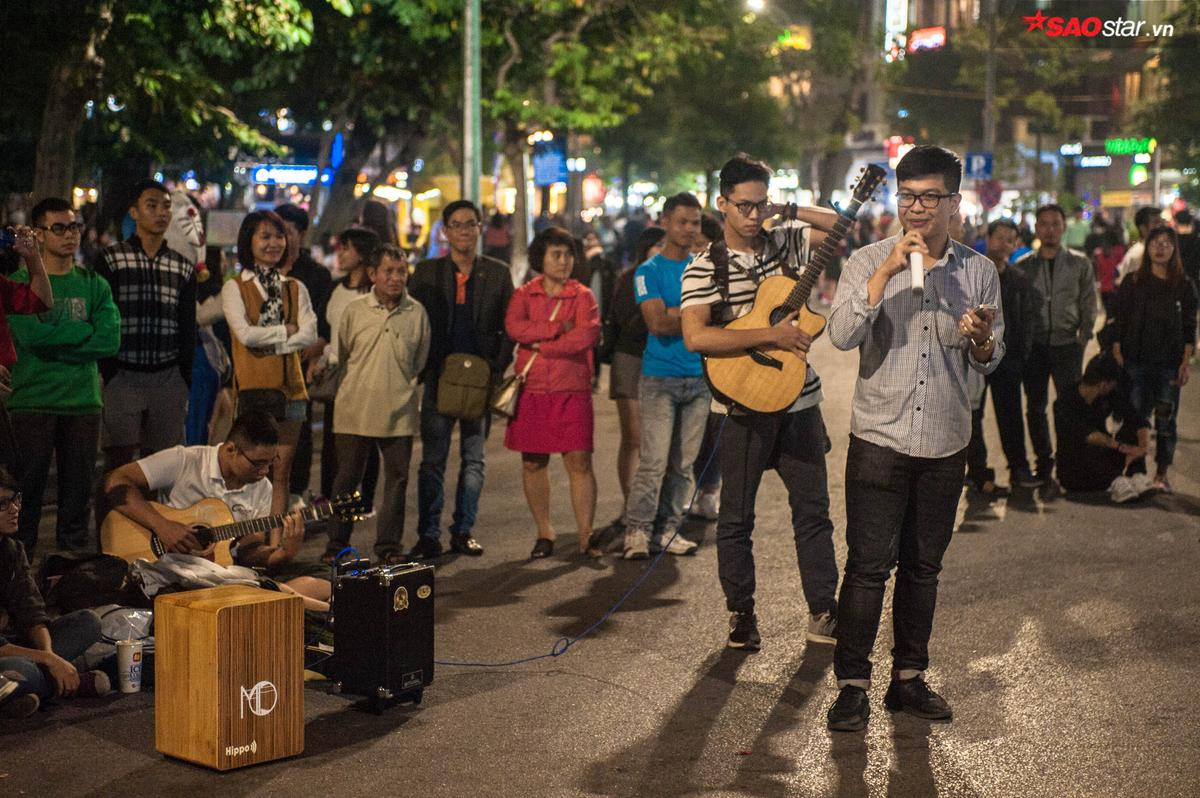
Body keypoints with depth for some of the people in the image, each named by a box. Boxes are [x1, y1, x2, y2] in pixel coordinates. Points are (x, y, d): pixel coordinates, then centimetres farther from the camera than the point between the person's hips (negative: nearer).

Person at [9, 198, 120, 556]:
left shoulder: (94, 285, 10)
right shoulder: (20, 282, 2)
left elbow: (110, 340, -4)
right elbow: (30, 335, -15)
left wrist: (53, 341, -9)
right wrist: (85, 331, -6)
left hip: (83, 402, 3)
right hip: (32, 402, -3)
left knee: (78, 492, 7)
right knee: (26, 490, -1)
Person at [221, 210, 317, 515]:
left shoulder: (295, 289, 14)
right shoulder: (235, 287, 3)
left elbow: (309, 335, -1)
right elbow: (245, 333, -12)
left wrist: (266, 341, -8)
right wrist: (285, 331, -3)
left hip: (289, 386, 4)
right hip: (252, 385, -4)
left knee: (281, 470, 5)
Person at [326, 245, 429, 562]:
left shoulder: (417, 313, 3)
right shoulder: (354, 311, 2)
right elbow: (341, 356, 13)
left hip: (399, 412, 1)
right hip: (356, 411, -1)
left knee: (397, 479, 3)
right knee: (347, 477, 5)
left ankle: (389, 545, 13)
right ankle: (337, 543, 15)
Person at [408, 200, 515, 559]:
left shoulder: (498, 273, 8)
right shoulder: (426, 272, 6)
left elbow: (509, 327, 6)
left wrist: (496, 368, -5)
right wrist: (423, 368, -5)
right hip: (438, 379, -1)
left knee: (474, 459, 7)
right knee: (432, 460, 0)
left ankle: (464, 531, 16)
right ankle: (429, 535, 4)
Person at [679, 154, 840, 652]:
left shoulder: (786, 242, 6)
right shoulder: (704, 269, -8)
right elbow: (696, 337, -22)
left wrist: (787, 212, -1)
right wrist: (771, 335, -23)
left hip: (798, 401, 4)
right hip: (743, 408, -4)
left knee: (813, 509, 8)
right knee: (737, 516, 5)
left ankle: (823, 613, 16)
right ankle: (741, 615, 17)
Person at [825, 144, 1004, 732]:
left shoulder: (979, 271, 6)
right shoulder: (868, 262, -2)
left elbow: (990, 361, 10)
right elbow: (841, 335, -19)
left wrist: (980, 340, -13)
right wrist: (888, 270, -24)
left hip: (945, 443, 3)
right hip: (879, 438, -3)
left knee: (923, 567, 12)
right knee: (868, 567, -4)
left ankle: (909, 678, 23)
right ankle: (852, 684, 5)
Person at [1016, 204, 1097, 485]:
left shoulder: (1079, 264, 4)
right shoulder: (1024, 266, 5)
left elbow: (1088, 304, 7)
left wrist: (1084, 336, -3)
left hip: (1067, 344, -1)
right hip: (1034, 346, 1)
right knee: (1035, 408, 5)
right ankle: (1043, 462, 16)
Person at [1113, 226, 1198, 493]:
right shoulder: (1132, 282, 3)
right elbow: (1120, 323, 3)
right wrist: (1117, 356, -4)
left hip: (1169, 363, 0)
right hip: (1137, 361, 0)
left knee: (1166, 420, 3)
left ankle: (1161, 474, 12)